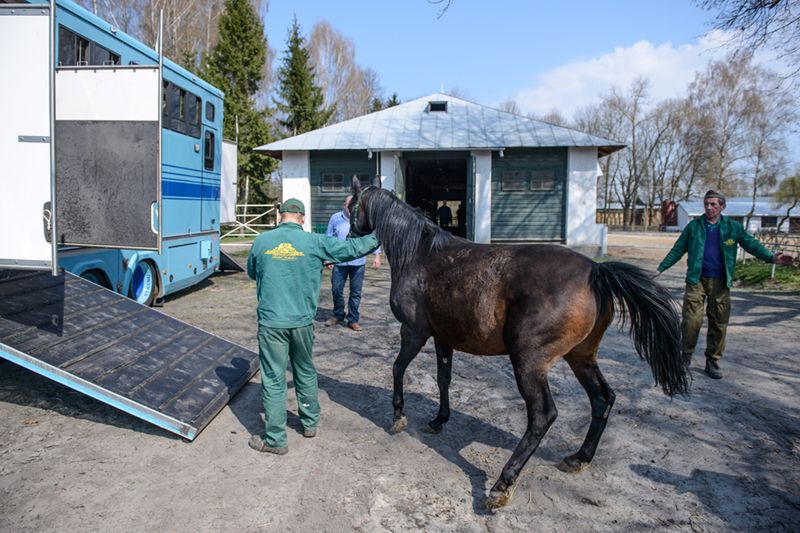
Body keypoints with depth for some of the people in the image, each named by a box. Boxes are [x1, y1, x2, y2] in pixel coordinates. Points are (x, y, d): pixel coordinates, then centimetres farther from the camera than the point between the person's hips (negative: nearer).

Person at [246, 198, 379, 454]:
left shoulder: (261, 241, -2)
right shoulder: (315, 243, -5)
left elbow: (251, 272, 15)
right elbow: (352, 248, 3)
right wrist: (378, 236, 18)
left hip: (271, 322, -1)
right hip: (302, 321, 1)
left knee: (273, 380, 6)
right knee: (306, 372, 21)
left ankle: (275, 440, 14)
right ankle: (310, 423, 37)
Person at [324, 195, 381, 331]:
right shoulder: (335, 218, 1)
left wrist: (377, 255, 0)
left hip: (358, 263, 0)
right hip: (339, 262, 1)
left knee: (356, 292, 4)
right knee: (336, 290, 7)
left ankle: (353, 320, 15)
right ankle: (338, 315, 28)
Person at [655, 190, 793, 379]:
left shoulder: (732, 227, 6)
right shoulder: (694, 226, 5)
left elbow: (752, 244, 3)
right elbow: (677, 250, 8)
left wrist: (771, 257, -14)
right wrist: (661, 268, 4)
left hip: (720, 282, 1)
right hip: (696, 280, -1)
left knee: (719, 324, 5)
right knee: (691, 321, -7)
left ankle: (713, 362, 18)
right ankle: (685, 357, 10)